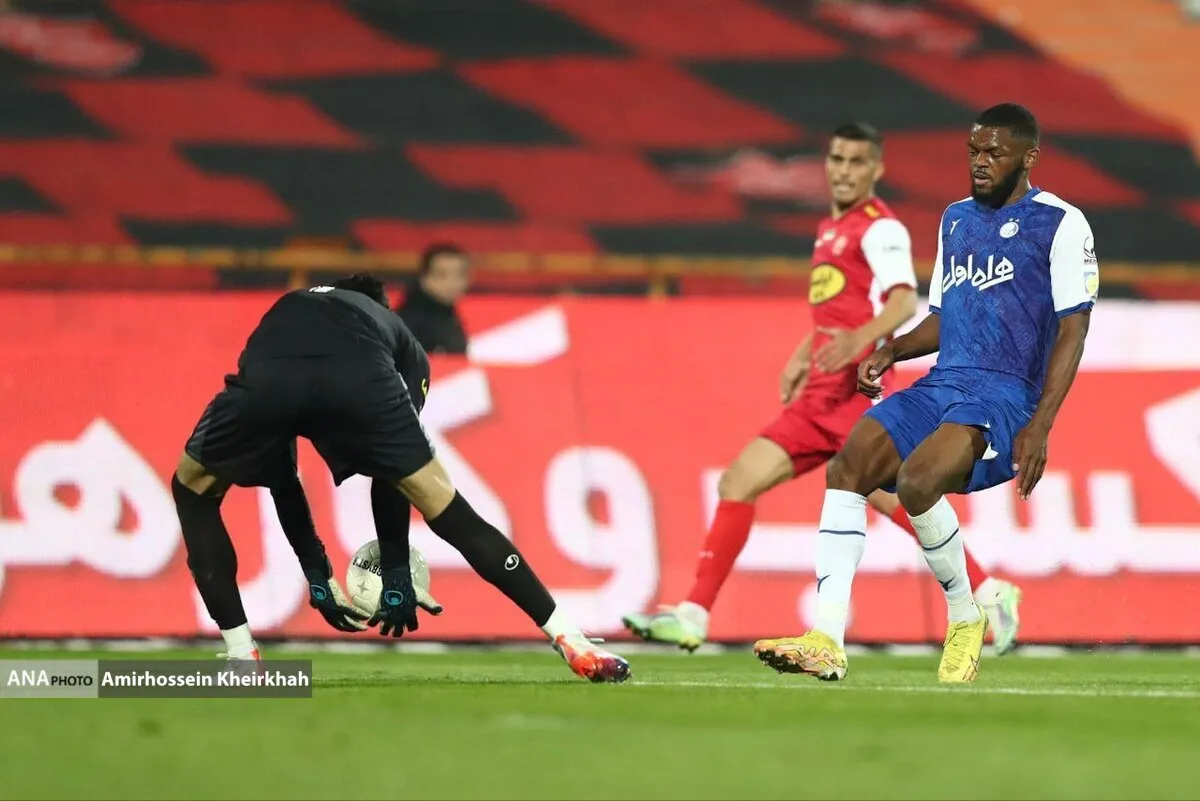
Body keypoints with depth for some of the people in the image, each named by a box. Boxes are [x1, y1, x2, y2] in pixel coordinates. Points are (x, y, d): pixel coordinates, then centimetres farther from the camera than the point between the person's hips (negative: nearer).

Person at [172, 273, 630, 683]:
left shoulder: (282, 312, 46)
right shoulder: (400, 342, 41)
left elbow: (279, 472, 47)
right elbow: (397, 465, 34)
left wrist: (315, 574, 50)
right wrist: (395, 568, 41)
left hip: (267, 378, 1)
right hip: (360, 380, -1)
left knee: (194, 489, 28)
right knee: (448, 510, 13)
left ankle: (241, 658, 21)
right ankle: (572, 644, 9)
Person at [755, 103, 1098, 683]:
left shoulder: (1060, 224, -4)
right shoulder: (956, 219, 19)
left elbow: (1072, 331, -9)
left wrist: (1039, 428, -18)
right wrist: (893, 351, 7)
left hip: (1007, 397, -7)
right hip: (941, 386, 7)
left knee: (916, 480, -31)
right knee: (846, 468, -16)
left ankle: (965, 621, -7)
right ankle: (826, 641, -22)